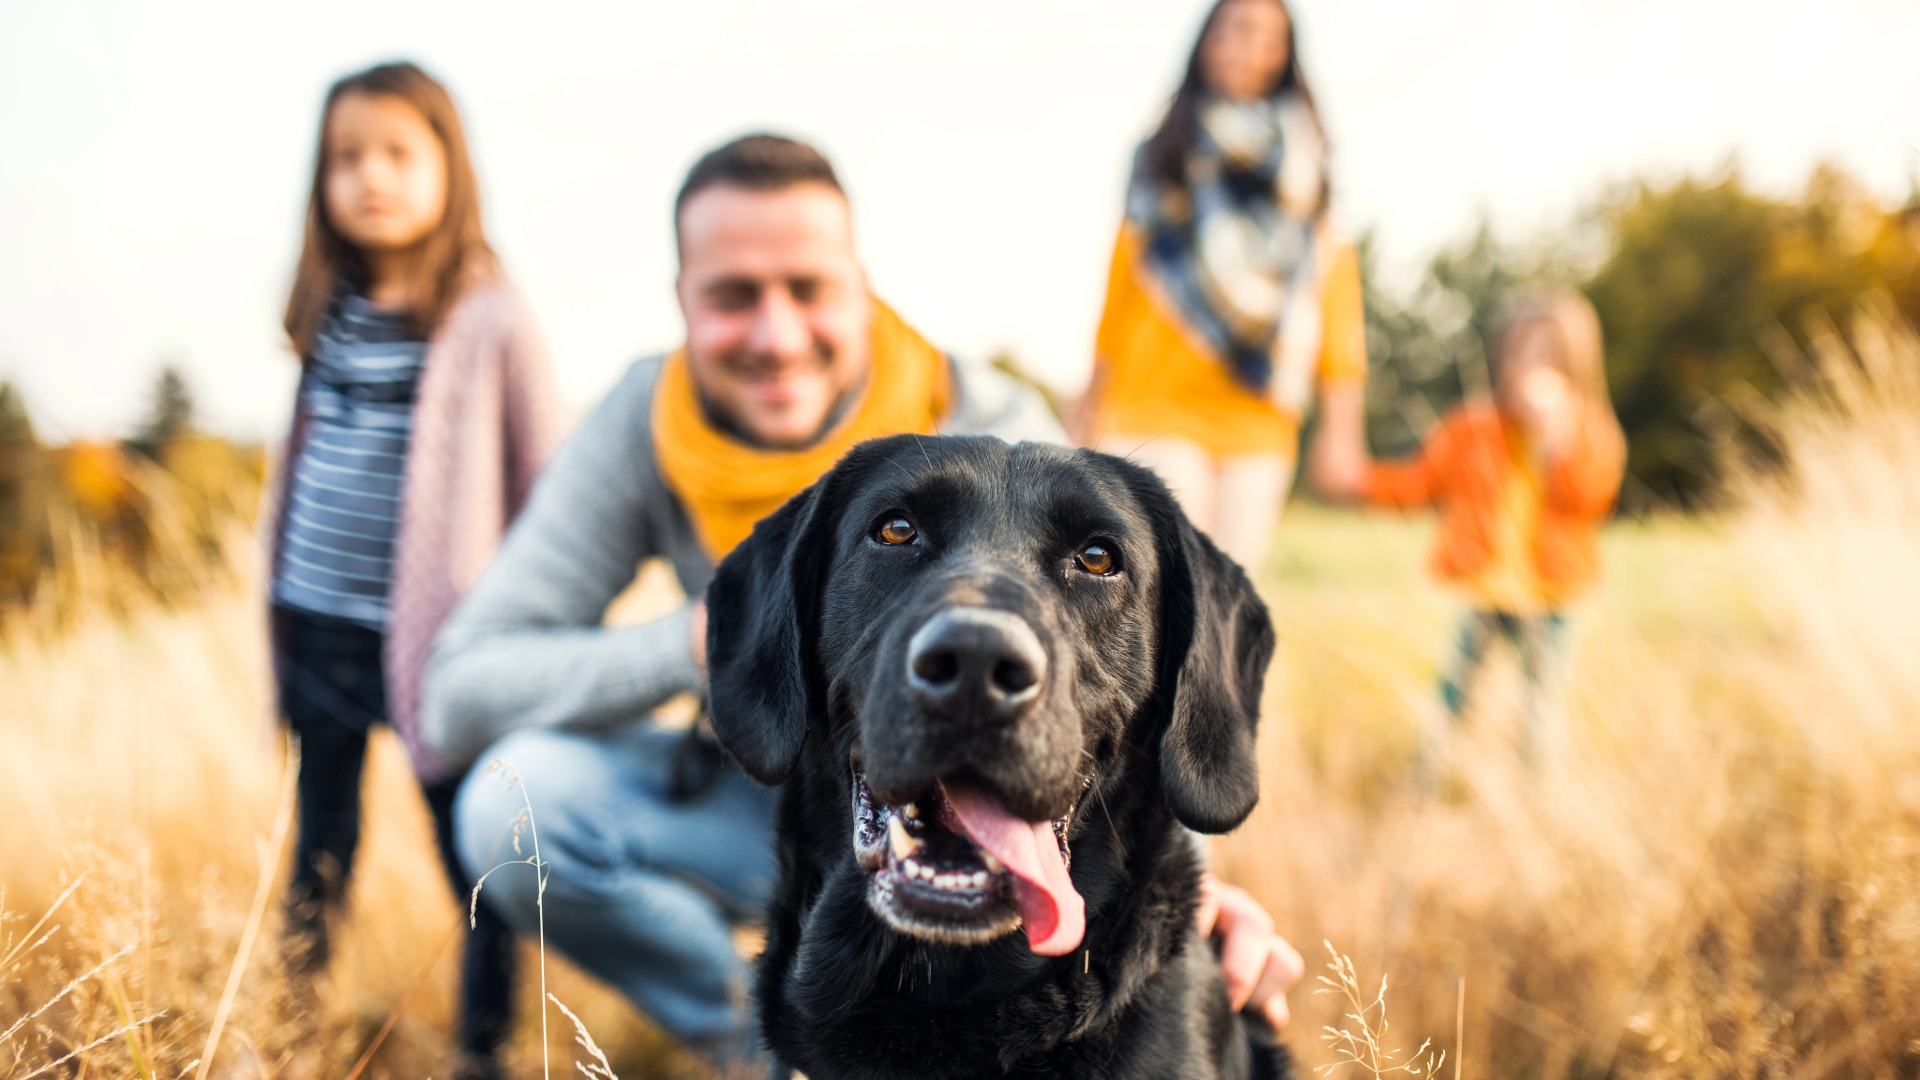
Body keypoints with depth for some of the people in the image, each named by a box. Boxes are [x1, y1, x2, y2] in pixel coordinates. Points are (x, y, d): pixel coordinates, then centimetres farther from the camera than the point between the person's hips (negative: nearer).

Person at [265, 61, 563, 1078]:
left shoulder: (489, 320, -9)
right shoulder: (332, 313, 7)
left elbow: (549, 487, -6)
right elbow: (304, 456, 15)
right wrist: (279, 604, 16)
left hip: (431, 640, -5)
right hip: (315, 631, 6)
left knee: (472, 847, 3)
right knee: (320, 843, 20)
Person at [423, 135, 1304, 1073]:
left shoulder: (991, 433, -20)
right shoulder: (641, 423, -15)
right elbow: (459, 694, -19)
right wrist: (701, 640, -32)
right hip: (765, 795, 2)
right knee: (515, 797, -24)